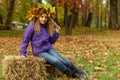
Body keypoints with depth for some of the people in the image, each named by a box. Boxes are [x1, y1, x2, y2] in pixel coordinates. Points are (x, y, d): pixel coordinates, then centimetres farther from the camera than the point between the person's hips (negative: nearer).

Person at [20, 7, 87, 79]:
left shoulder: (46, 28, 9)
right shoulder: (32, 27, -9)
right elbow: (25, 40, -6)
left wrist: (57, 33, 2)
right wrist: (23, 54, -10)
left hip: (49, 48, 5)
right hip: (39, 51, -5)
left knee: (62, 60, -19)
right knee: (55, 61, -27)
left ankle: (78, 72, -10)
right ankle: (72, 74, -14)